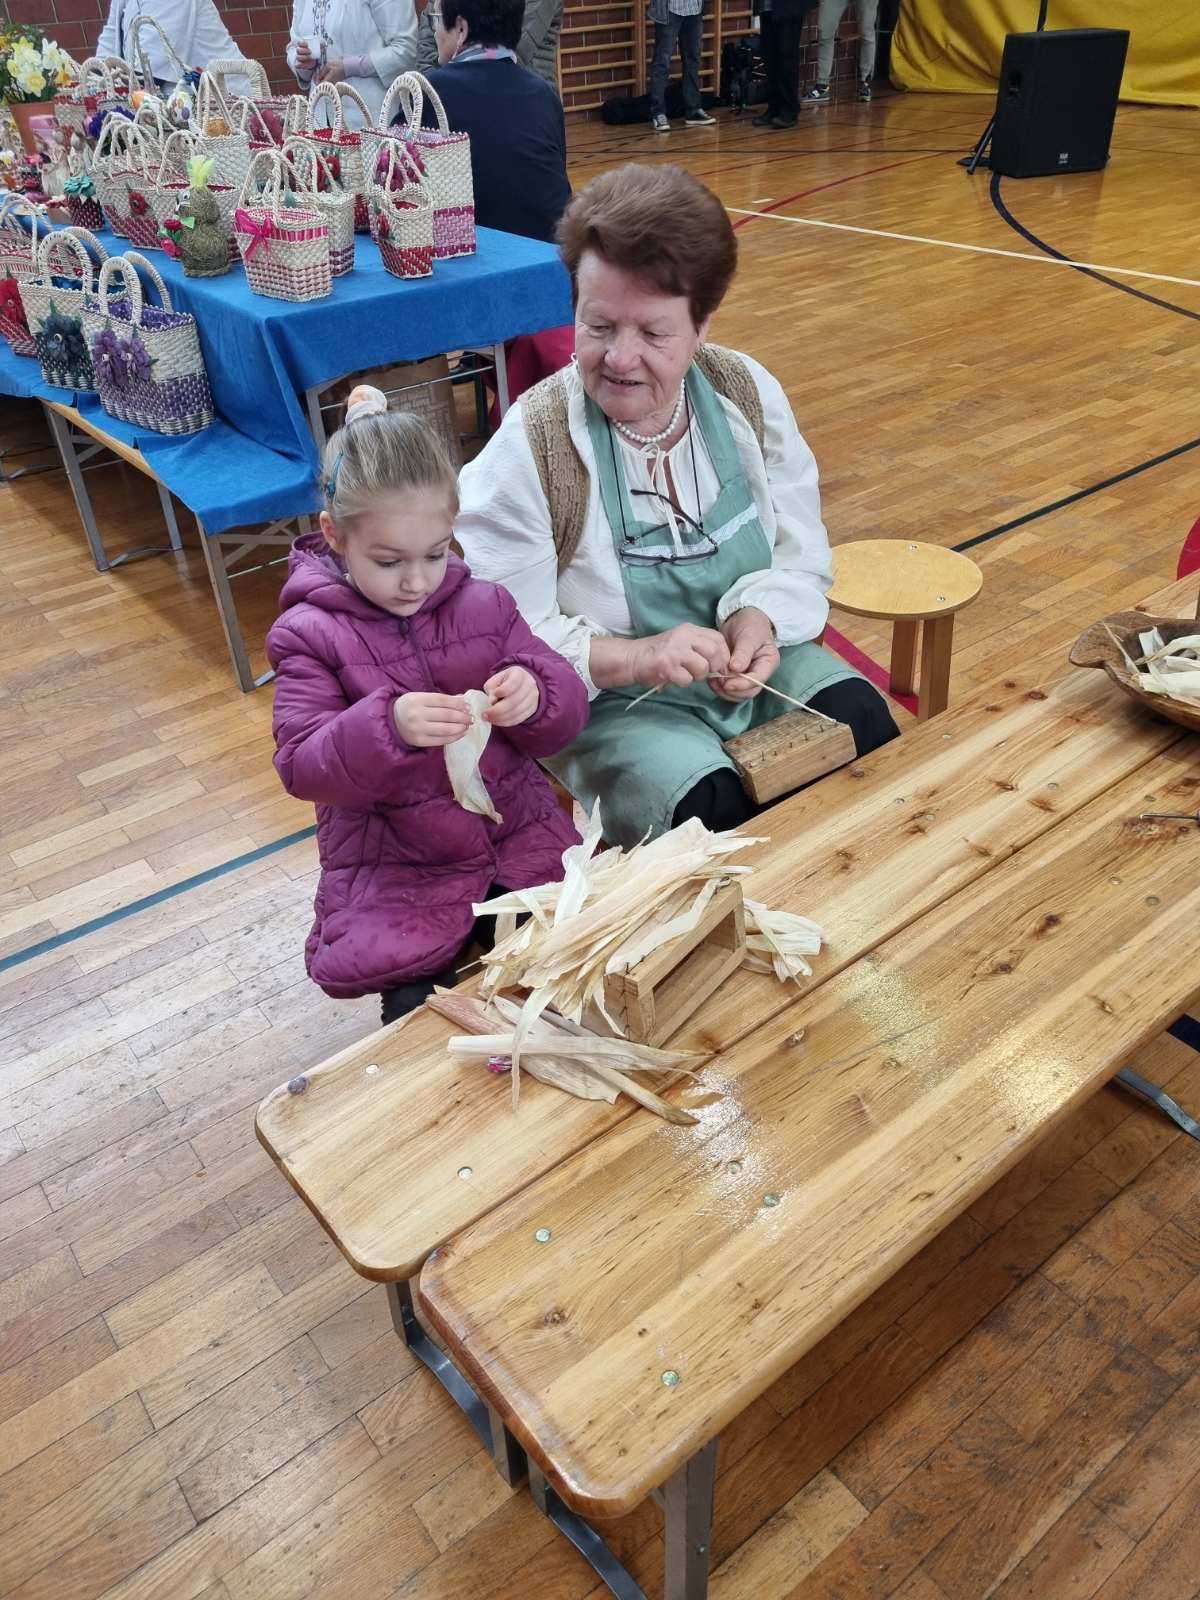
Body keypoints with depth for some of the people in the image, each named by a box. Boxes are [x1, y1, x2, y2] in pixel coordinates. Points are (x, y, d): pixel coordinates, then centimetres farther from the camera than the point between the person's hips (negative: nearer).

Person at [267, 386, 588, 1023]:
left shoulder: (484, 605, 2)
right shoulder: (309, 634, -6)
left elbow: (567, 712, 3)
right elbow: (302, 766, -14)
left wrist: (535, 697, -22)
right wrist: (387, 728, -34)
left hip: (515, 828, 3)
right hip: (391, 867, -3)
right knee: (422, 1015, -20)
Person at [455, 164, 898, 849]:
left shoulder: (749, 395, -3)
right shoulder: (529, 446, -16)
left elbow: (803, 556, 3)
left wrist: (760, 619, -19)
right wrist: (630, 658, -29)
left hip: (756, 665, 5)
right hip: (609, 701, -4)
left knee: (871, 736, -16)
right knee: (712, 810, -29)